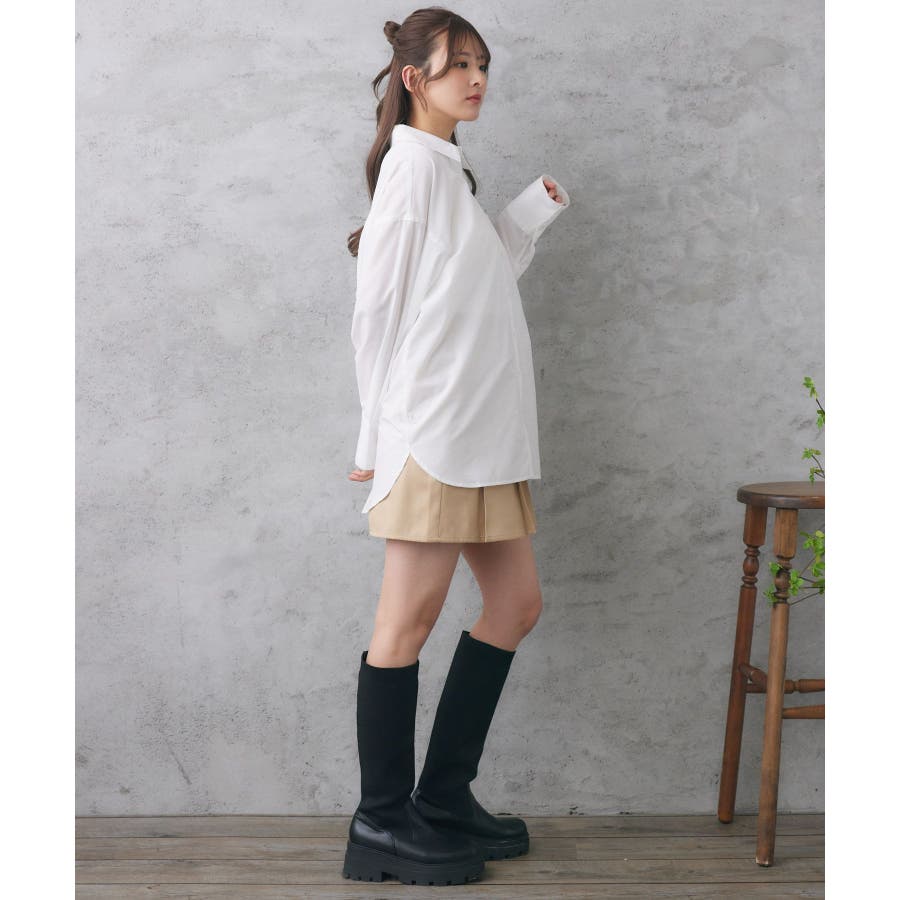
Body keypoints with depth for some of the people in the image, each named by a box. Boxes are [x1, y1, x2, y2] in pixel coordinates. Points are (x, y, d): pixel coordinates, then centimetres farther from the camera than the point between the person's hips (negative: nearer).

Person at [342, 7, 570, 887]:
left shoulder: (451, 172, 21)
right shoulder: (415, 160, -6)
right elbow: (378, 302, -10)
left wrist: (528, 219, 10)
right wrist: (382, 432, -9)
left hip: (484, 432, 10)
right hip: (434, 429, -10)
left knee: (516, 601, 9)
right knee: (410, 618, -5)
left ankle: (444, 798, 18)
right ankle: (382, 823, 5)